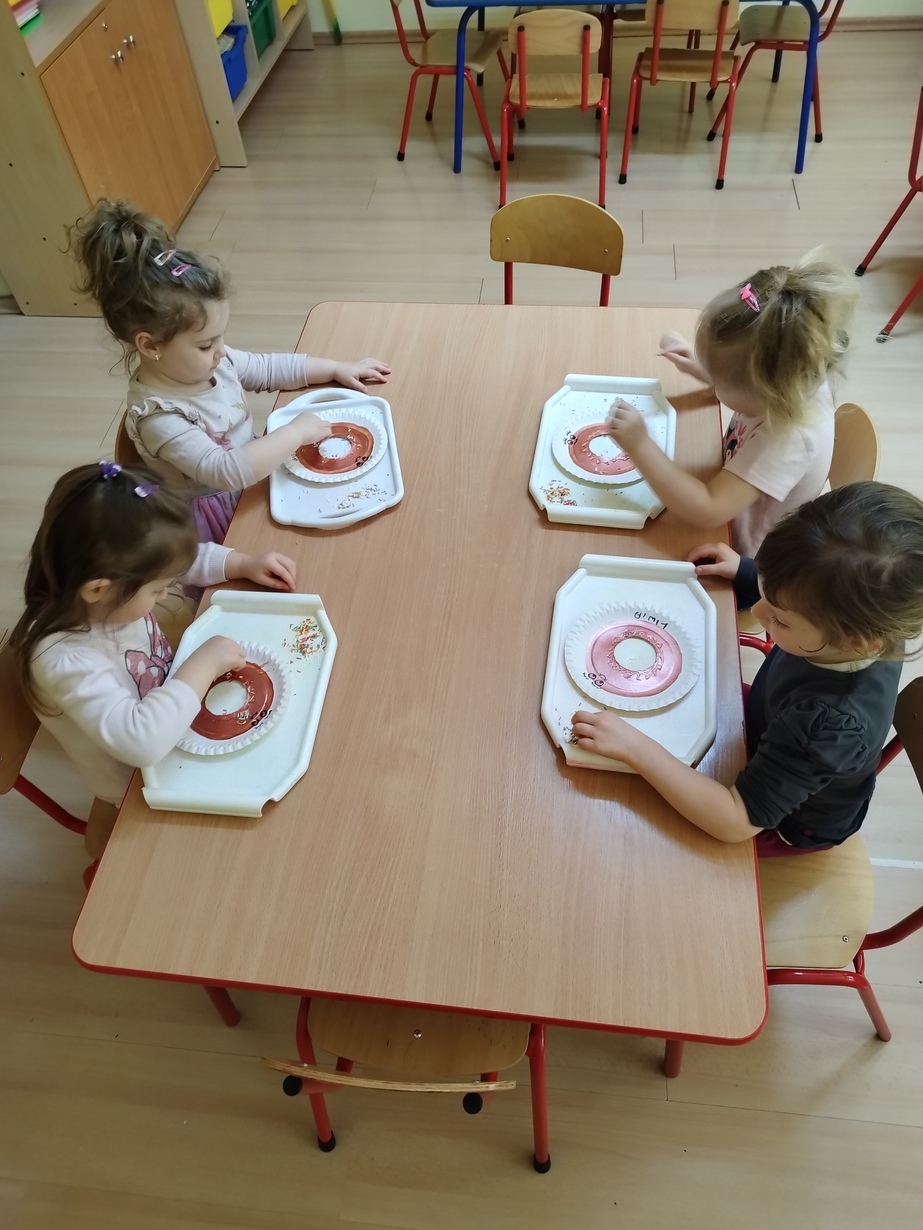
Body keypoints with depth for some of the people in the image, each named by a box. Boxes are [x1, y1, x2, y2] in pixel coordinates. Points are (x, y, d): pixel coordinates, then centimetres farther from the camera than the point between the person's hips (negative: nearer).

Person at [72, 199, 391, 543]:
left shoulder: (207, 360, -8)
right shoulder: (156, 415, -31)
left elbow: (267, 368, 8)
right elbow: (226, 472, -39)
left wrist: (336, 368, 4)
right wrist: (296, 432, -33)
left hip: (251, 479, 8)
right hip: (219, 522, -8)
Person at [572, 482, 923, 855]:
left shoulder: (833, 725, -47)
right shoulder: (863, 618, -29)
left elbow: (737, 821, -41)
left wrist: (634, 747, -45)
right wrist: (745, 570, -9)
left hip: (788, 820, -5)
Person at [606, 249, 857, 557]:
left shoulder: (788, 439, -40)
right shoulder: (795, 380, -17)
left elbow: (707, 511, -43)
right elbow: (737, 381, 8)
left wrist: (640, 445, -40)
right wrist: (698, 365, -9)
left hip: (746, 560, -8)